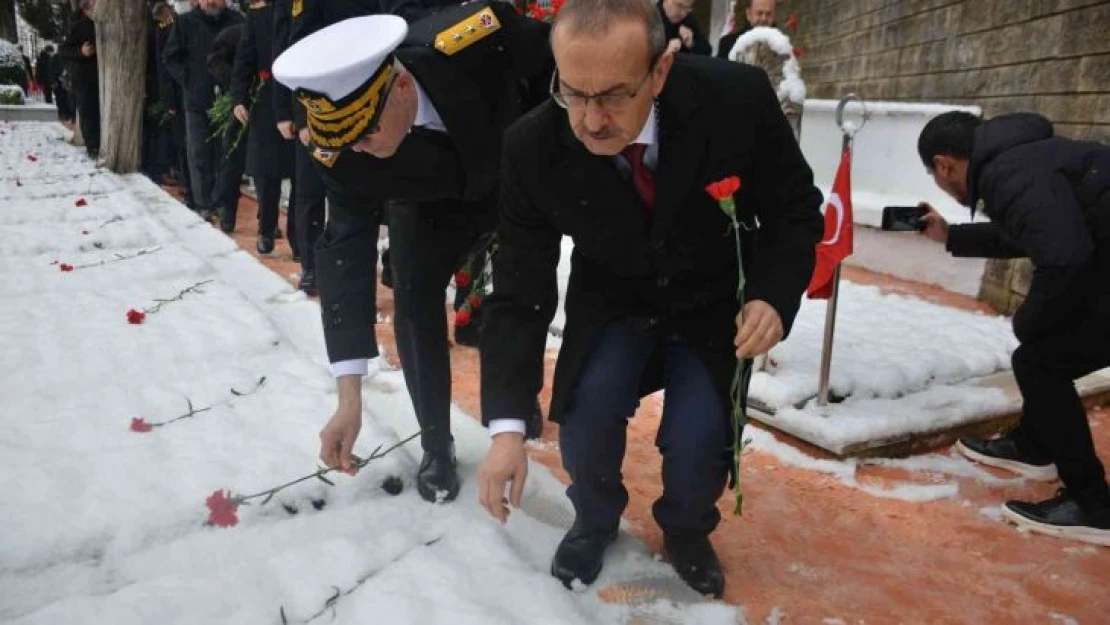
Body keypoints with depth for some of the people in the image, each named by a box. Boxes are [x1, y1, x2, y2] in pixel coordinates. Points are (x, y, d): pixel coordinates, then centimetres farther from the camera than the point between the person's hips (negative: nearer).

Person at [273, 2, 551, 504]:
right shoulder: (340, 145, -32)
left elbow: (558, 59, -21)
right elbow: (346, 249, -32)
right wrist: (350, 396, -36)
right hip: (432, 201, 1)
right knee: (413, 301, -10)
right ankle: (436, 446, 8)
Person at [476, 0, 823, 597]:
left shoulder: (738, 99, -26)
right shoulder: (533, 147, -24)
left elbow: (794, 210, -9)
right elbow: (519, 293, -20)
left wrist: (775, 295, -27)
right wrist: (507, 426, -26)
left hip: (713, 302, 0)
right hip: (611, 301, 1)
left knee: (698, 440, -18)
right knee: (585, 413, -22)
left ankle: (686, 531, 20)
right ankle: (594, 521, 14)